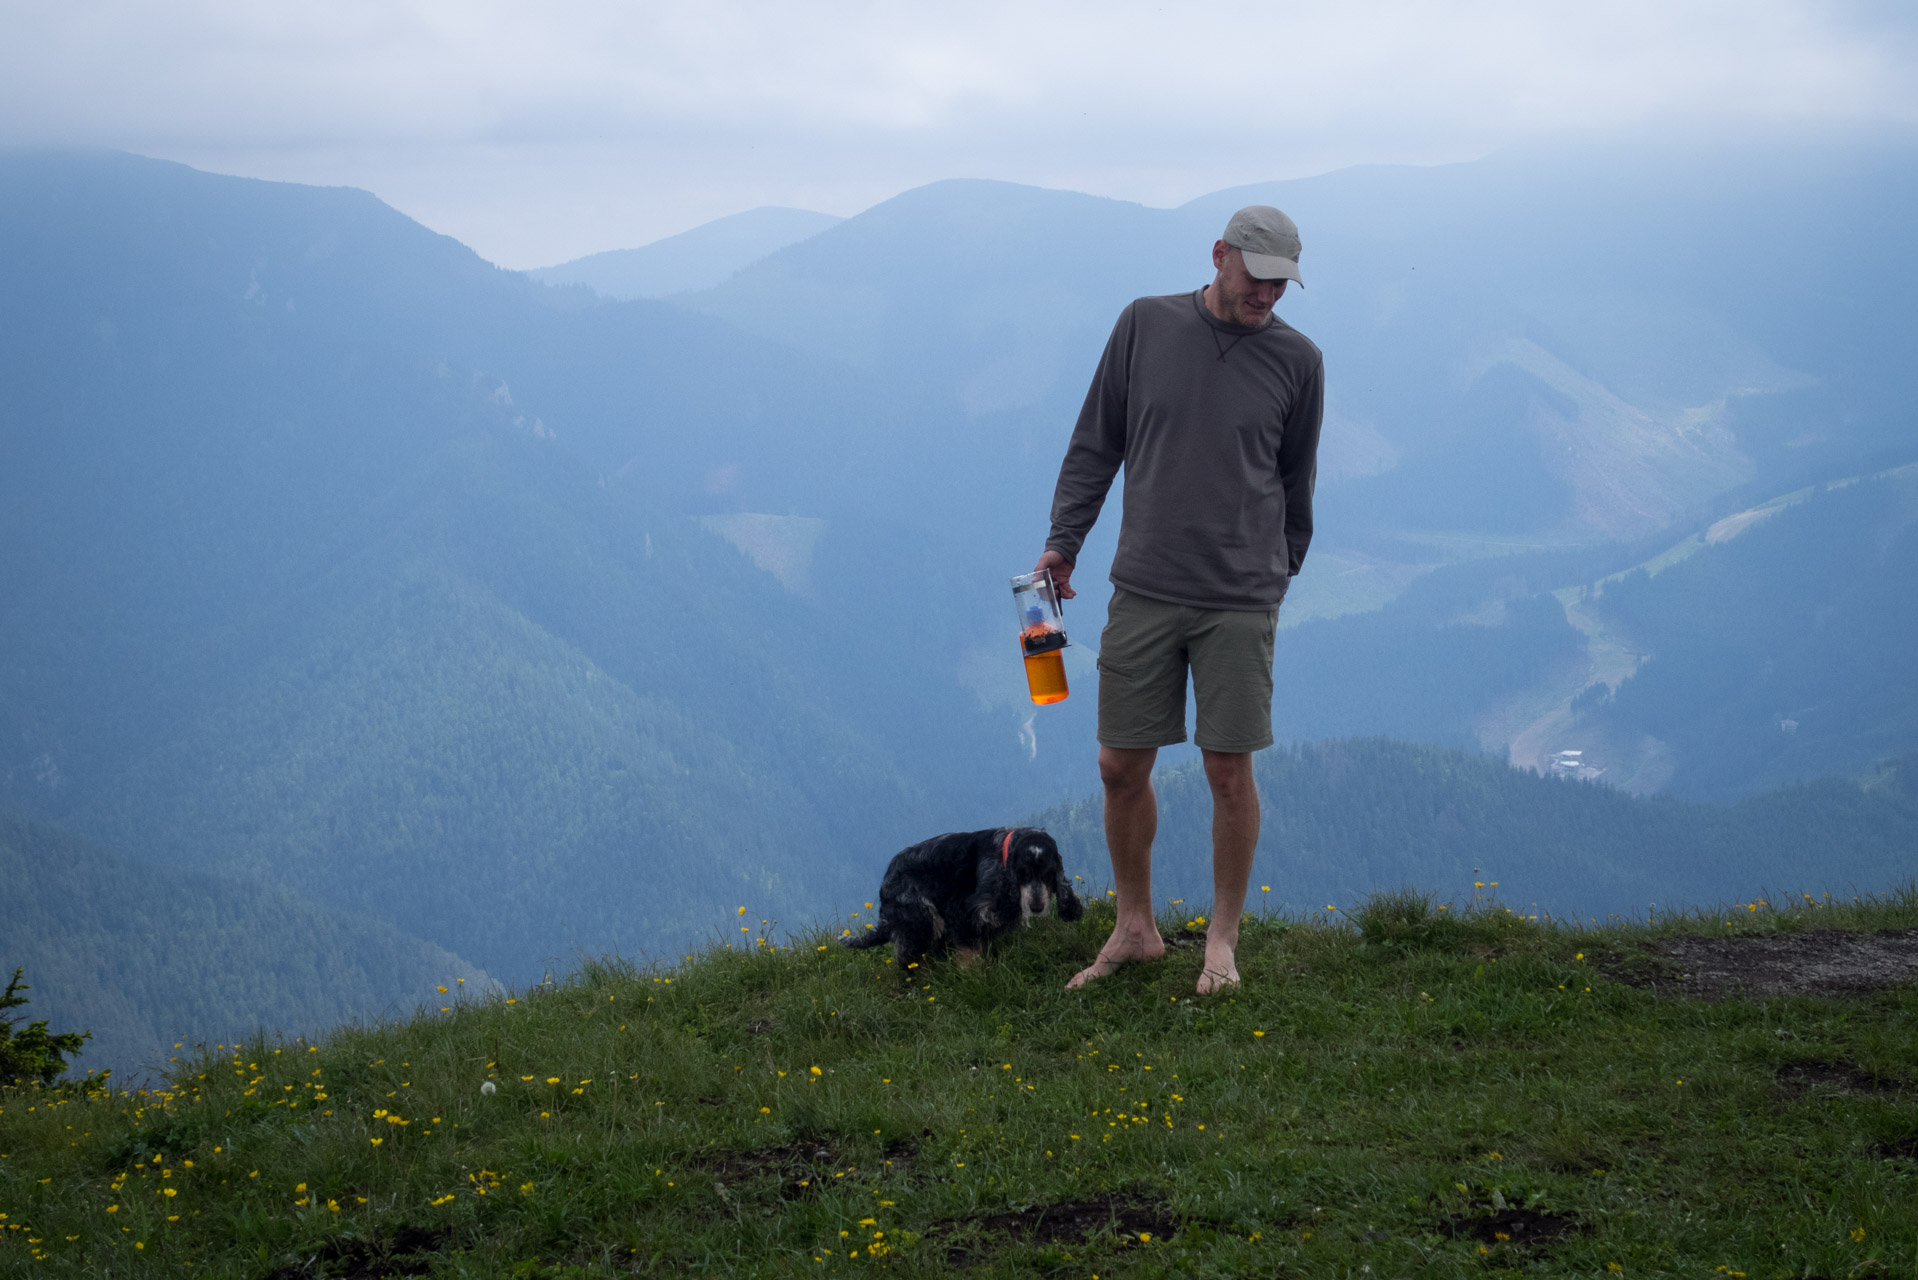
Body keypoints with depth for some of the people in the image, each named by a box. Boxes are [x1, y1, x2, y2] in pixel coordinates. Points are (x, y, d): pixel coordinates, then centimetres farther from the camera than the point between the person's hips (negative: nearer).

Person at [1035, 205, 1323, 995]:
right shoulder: (1145, 325, 2)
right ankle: (1134, 929, 21)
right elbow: (1097, 443, 10)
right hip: (1143, 593, 1)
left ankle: (1222, 939, 15)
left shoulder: (1296, 360, 2)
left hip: (1240, 602, -1)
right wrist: (1063, 540, 7)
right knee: (1121, 767, 4)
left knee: (1229, 769, 0)